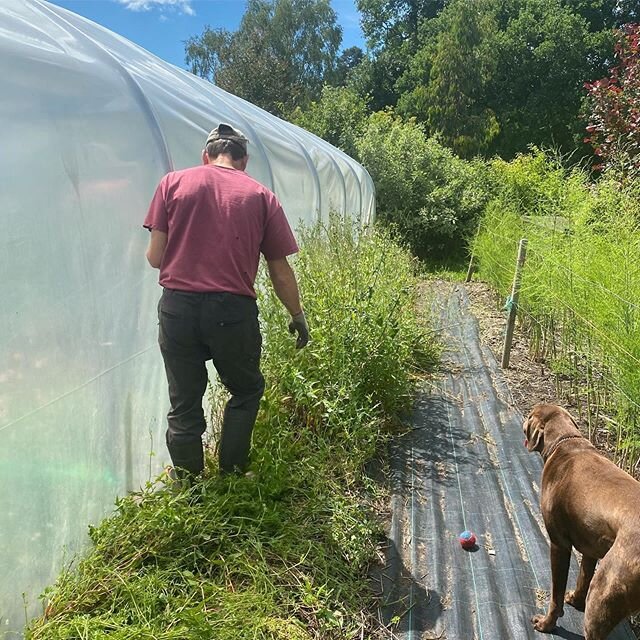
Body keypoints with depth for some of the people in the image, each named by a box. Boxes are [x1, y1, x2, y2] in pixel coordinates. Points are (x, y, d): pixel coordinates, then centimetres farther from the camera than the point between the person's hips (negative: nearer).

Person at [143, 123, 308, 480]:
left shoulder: (173, 183, 5)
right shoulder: (261, 196, 4)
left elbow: (155, 257, 3)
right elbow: (281, 272, 4)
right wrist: (298, 316, 18)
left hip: (177, 307, 2)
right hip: (233, 311, -1)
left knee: (184, 406, 15)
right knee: (246, 392, 22)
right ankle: (232, 477, 26)